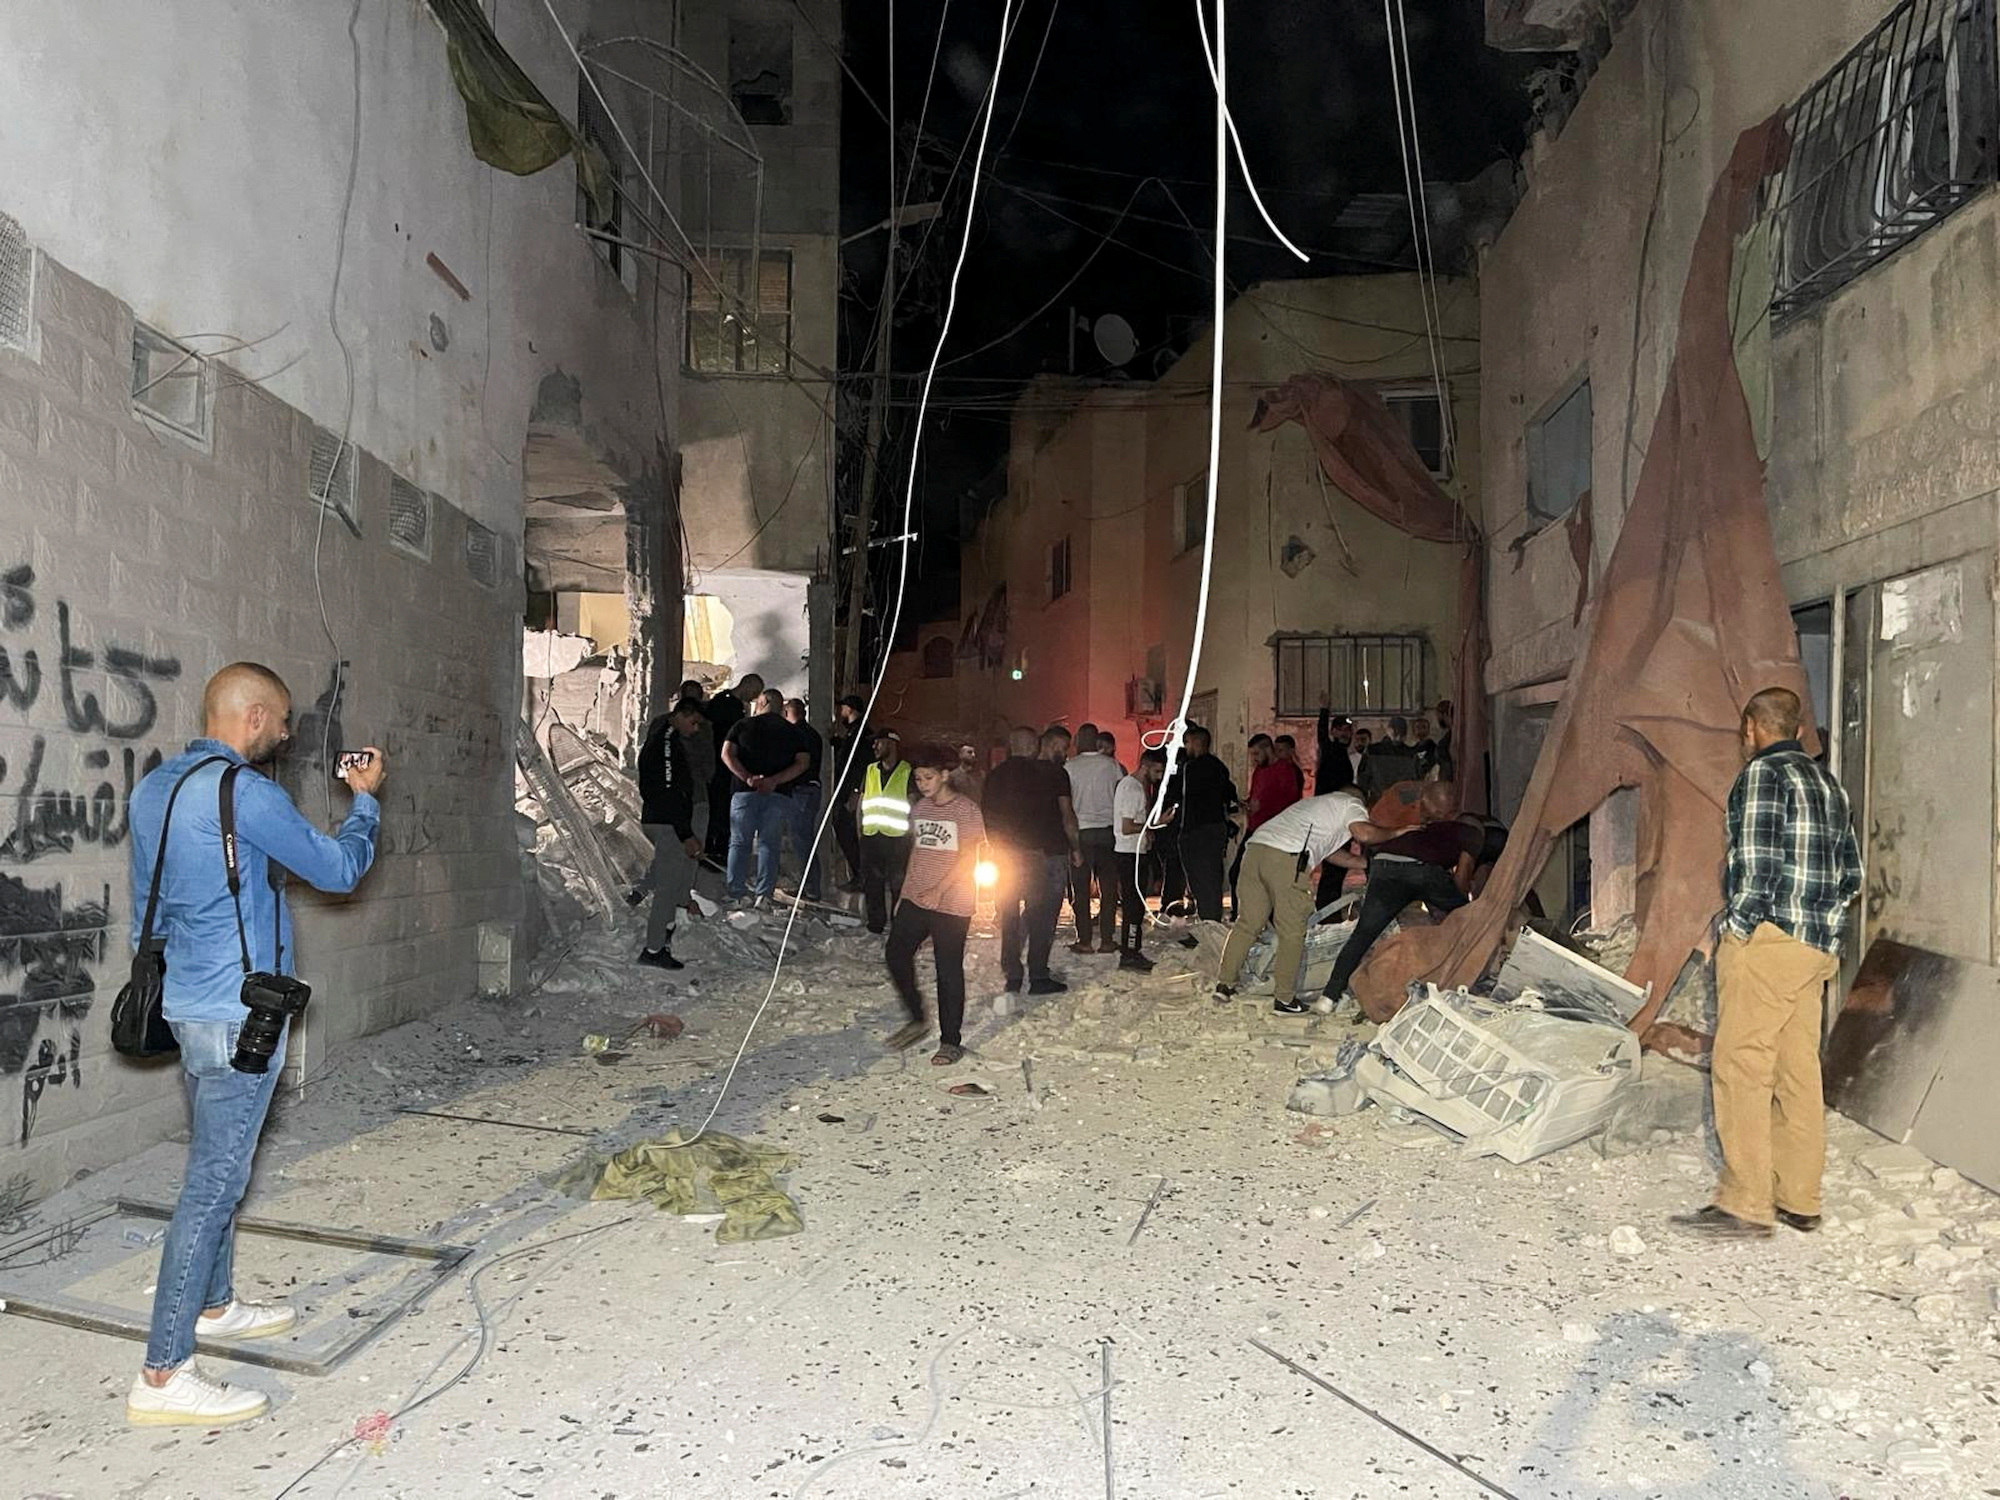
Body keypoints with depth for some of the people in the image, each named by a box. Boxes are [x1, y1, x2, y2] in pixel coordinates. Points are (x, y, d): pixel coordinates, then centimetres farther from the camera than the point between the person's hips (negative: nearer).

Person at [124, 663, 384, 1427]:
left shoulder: (155, 788, 8)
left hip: (188, 1003, 10)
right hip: (237, 1012, -10)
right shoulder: (245, 792, -19)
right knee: (215, 1181, -5)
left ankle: (214, 1305, 37)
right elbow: (339, 869, -9)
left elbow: (149, 903, 18)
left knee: (219, 1165, 22)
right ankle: (163, 1375, 0)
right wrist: (366, 799, 6)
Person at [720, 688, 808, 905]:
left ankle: (736, 891, 3)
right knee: (769, 844, 5)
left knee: (739, 842, 7)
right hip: (777, 795, 1)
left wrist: (747, 778, -12)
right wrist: (775, 781, -9)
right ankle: (763, 893, -3)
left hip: (745, 791, -1)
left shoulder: (744, 724, 6)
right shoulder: (792, 732, 10)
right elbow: (802, 763, -1)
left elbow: (727, 754, -4)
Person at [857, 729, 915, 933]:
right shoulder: (870, 771, 13)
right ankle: (876, 924, 18)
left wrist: (910, 834, -4)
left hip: (897, 837, -5)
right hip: (871, 837, 5)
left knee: (898, 884, -2)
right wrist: (859, 832, 12)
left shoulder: (908, 772, -1)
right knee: (872, 883, 8)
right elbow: (862, 802, 18)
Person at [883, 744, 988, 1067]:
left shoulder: (966, 809, -8)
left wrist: (938, 889, -21)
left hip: (951, 904, -7)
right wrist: (904, 893, 17)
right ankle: (917, 1019, 19)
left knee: (948, 970, -2)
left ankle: (951, 1041, 8)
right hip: (916, 899, 7)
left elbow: (968, 857, -14)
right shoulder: (919, 810, 13)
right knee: (896, 954, 1)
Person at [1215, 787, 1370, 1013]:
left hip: (1255, 848, 7)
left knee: (1248, 922, 13)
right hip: (1287, 857, -7)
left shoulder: (1317, 802, 40)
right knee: (1292, 933, 2)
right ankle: (1284, 999, 4)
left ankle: (1225, 984, 13)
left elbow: (1329, 852, 42)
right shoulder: (1352, 804, 19)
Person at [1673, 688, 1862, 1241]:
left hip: (1767, 941, -9)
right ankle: (1799, 1201, 18)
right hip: (1819, 948, 9)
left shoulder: (1762, 773, -8)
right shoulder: (1828, 782, 18)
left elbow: (1757, 862, -17)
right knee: (1797, 1072, 12)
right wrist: (1820, 921, 19)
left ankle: (1746, 1205, -5)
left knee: (1740, 1068, -6)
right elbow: (1851, 874, 17)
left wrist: (1740, 927, -9)